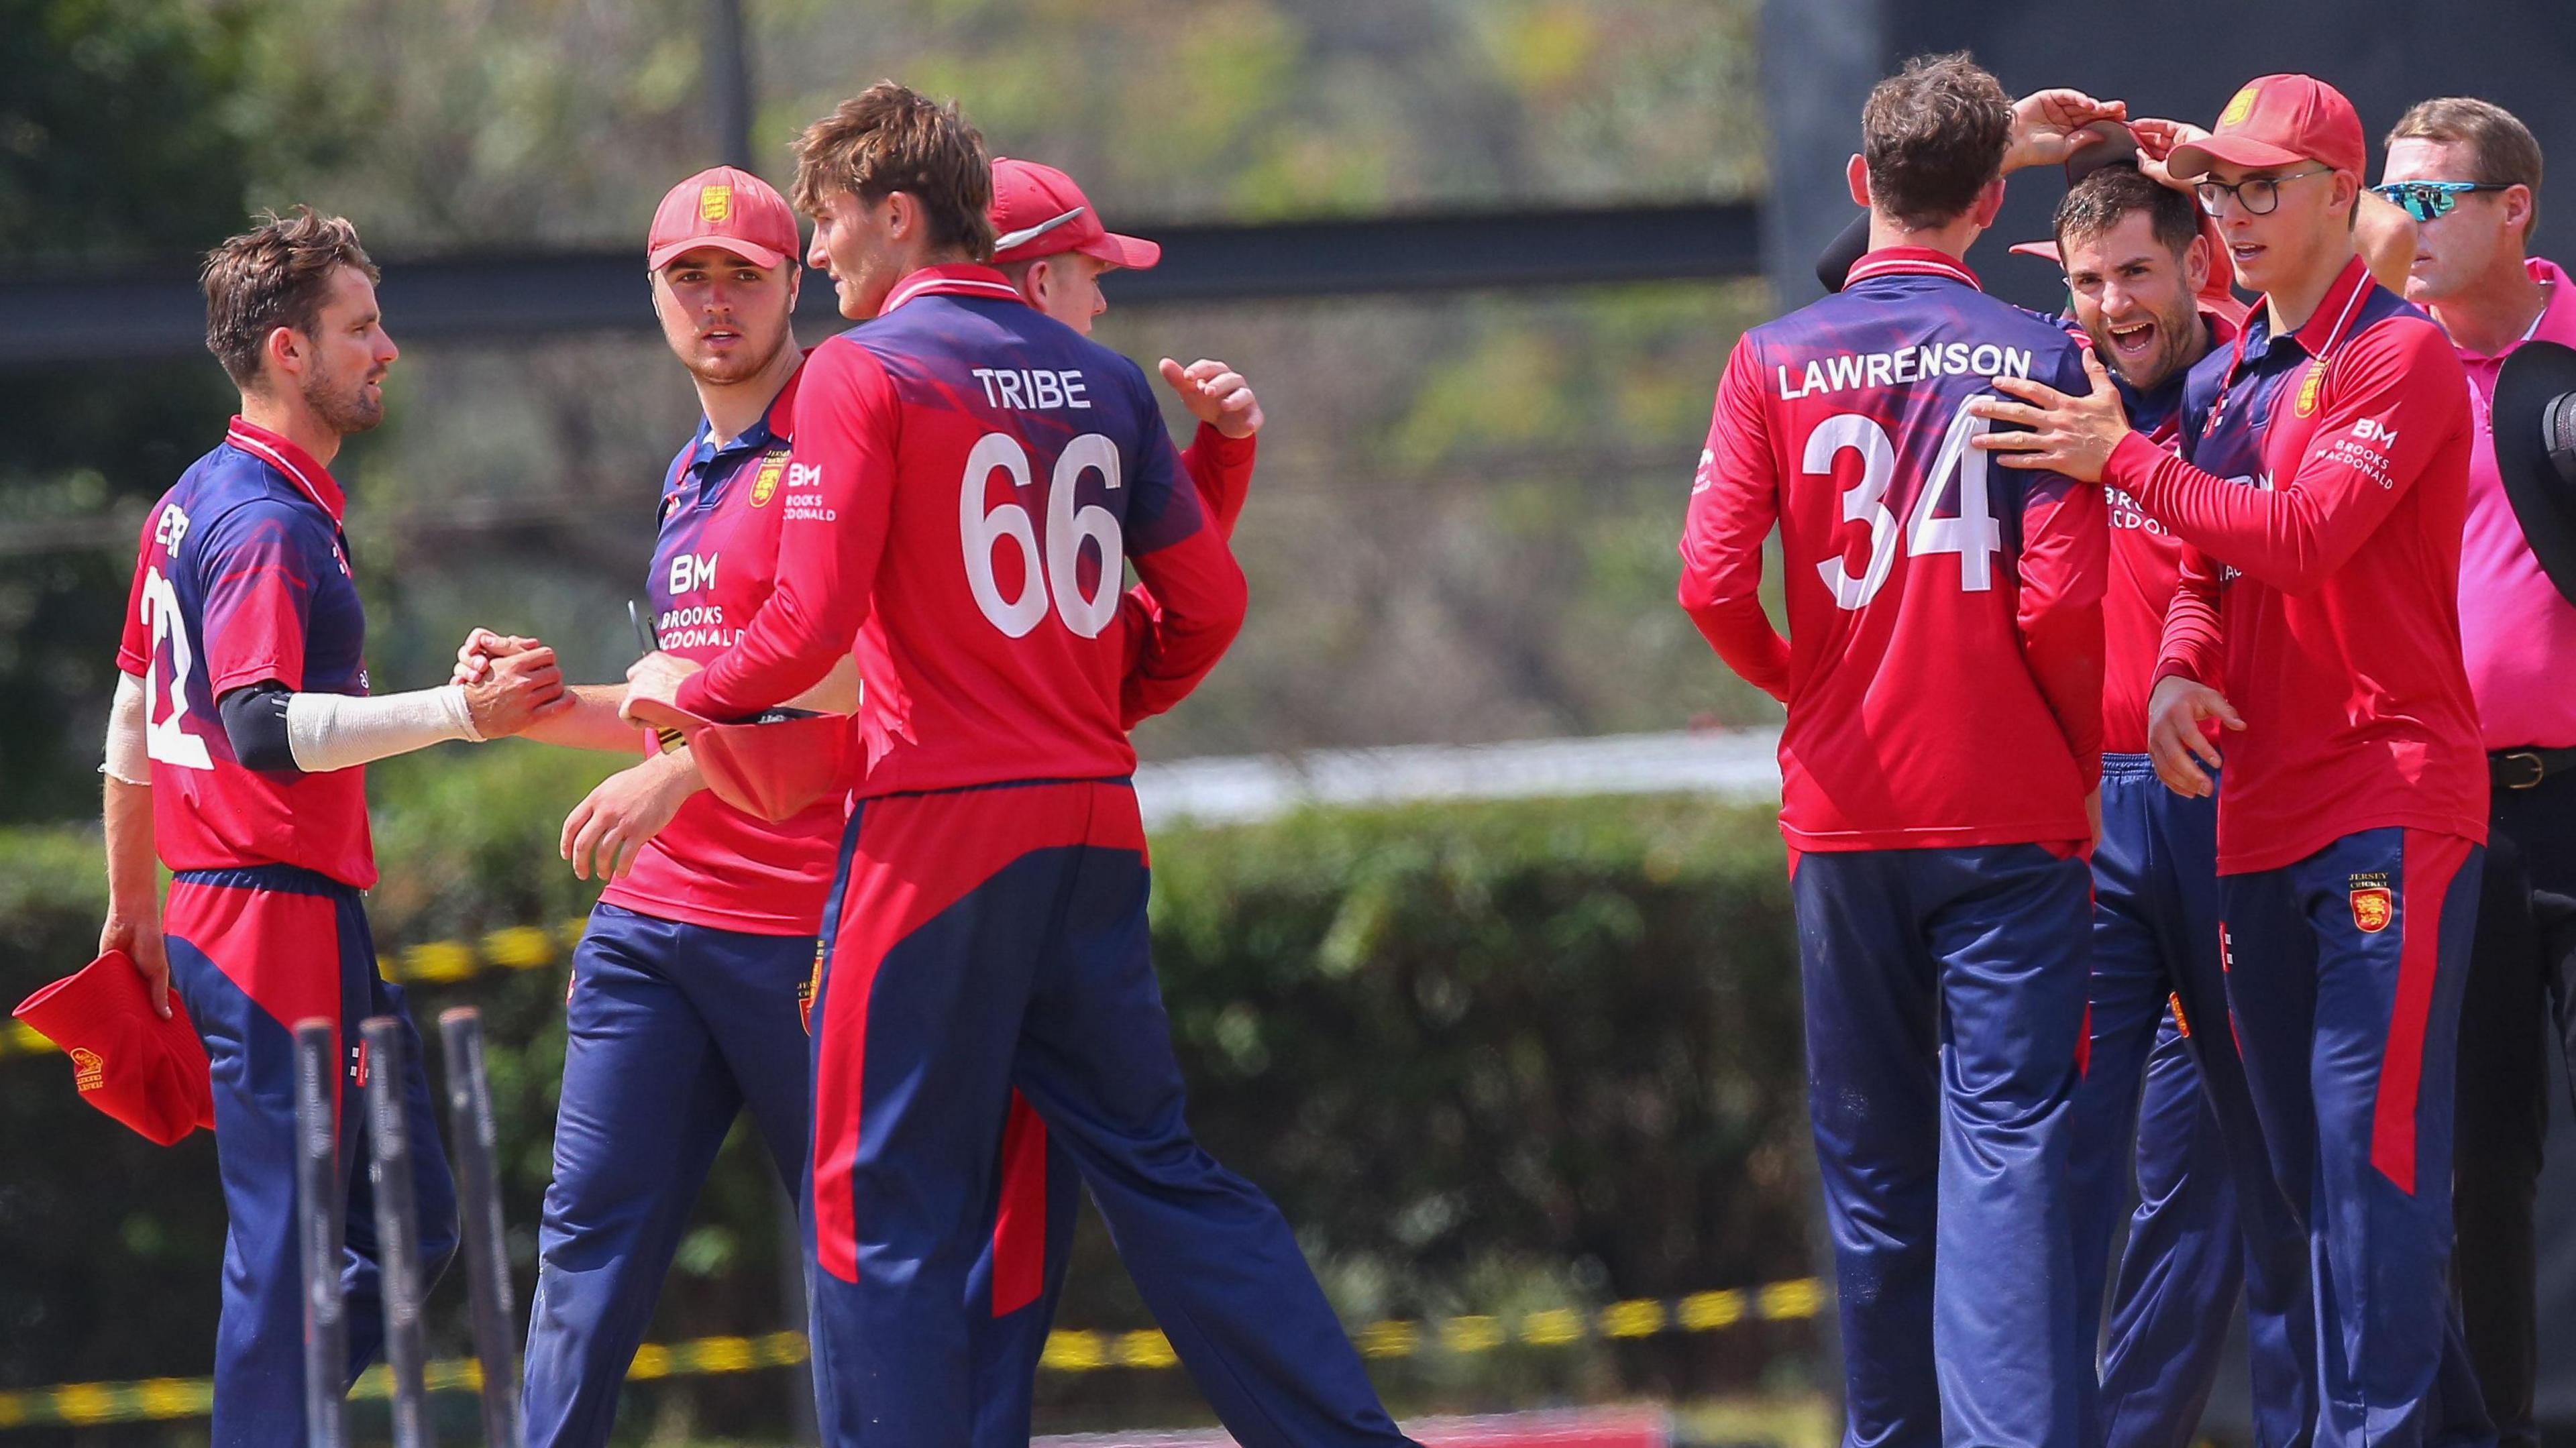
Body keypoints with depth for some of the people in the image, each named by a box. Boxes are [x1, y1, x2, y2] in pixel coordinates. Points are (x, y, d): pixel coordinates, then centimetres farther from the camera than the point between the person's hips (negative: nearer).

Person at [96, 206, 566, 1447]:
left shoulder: (195, 503, 16)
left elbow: (135, 706, 23)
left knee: (409, 1221, 11)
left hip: (212, 913, 10)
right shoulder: (268, 524, -15)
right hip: (281, 915, -10)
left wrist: (134, 904, 30)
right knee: (289, 1245, -7)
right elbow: (262, 725, -27)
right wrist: (460, 711, -31)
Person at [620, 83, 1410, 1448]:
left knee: (886, 1207, 0)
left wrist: (684, 690, 4)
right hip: (1095, 823, 6)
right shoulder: (1100, 379, 10)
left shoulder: (860, 373, -7)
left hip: (941, 826, -6)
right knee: (1158, 1170, 11)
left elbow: (811, 626, -13)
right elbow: (1209, 604, 11)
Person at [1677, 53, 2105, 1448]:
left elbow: (1713, 584, -7)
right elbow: (2065, 599, -10)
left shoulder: (1776, 362, 1)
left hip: (1845, 812, 2)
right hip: (2012, 811, -2)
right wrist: (2082, 762, 7)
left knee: (1873, 1165, 11)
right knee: (2007, 1149, -8)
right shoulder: (2038, 358, -3)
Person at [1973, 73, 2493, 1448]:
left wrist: (2123, 458, -19)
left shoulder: (2400, 355, -7)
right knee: (2307, 1165, 9)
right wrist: (2179, 670, -3)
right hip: (2260, 811, 8)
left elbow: (2304, 535, -19)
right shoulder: (2221, 381, 17)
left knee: (2371, 1142, -13)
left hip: (2391, 804, -8)